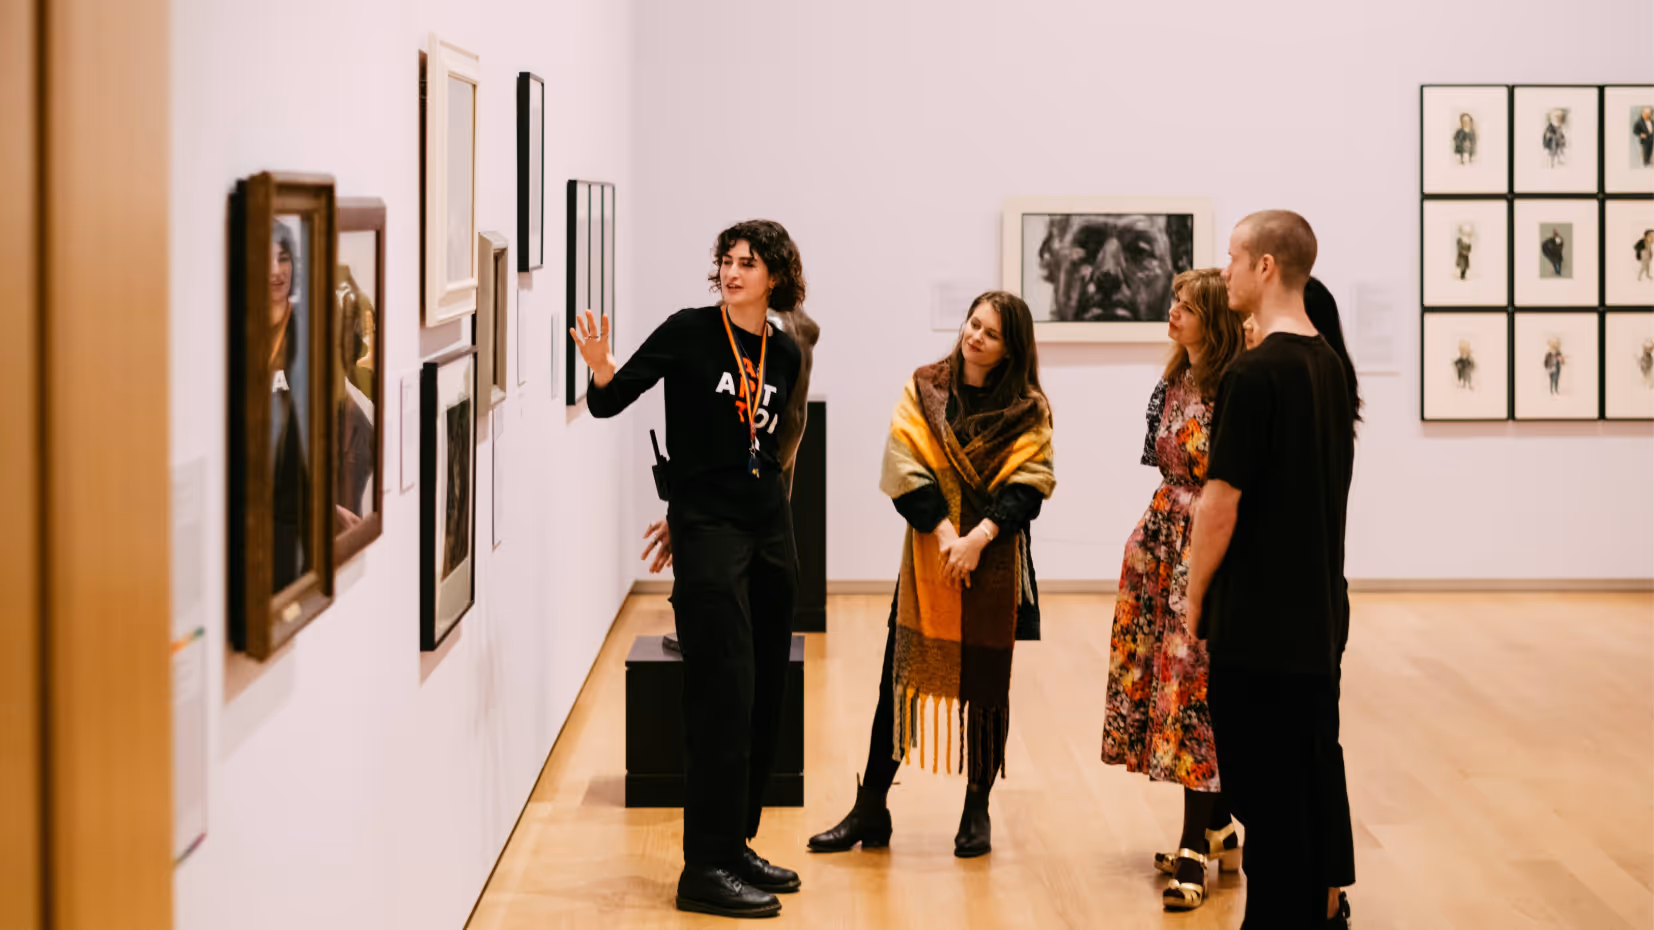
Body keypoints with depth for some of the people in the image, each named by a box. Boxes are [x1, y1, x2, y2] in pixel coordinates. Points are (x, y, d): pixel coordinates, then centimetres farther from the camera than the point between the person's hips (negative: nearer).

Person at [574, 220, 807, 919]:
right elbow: (609, 402, -10)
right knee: (723, 697, -9)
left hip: (770, 527, 6)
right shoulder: (689, 332, -7)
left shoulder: (784, 353, 8)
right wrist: (601, 371, -31)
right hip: (707, 529, -6)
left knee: (765, 698, 9)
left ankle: (735, 844, 20)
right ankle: (707, 869, -5)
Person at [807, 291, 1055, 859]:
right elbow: (904, 469, -5)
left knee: (986, 685, 6)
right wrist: (945, 534, -15)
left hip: (995, 564, 0)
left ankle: (977, 811, 19)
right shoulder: (924, 391, 4)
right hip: (928, 558, 1)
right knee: (901, 680, 1)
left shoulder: (1029, 409, 1)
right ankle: (870, 811, 8)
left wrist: (980, 536, -19)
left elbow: (1029, 483, -7)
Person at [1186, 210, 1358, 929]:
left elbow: (1222, 500, -16)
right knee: (1317, 762, 16)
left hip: (1258, 616, -8)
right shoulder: (1335, 365, 6)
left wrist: (1196, 598, -6)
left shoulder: (1254, 373, -18)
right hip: (1322, 608, 8)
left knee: (1264, 780, 1)